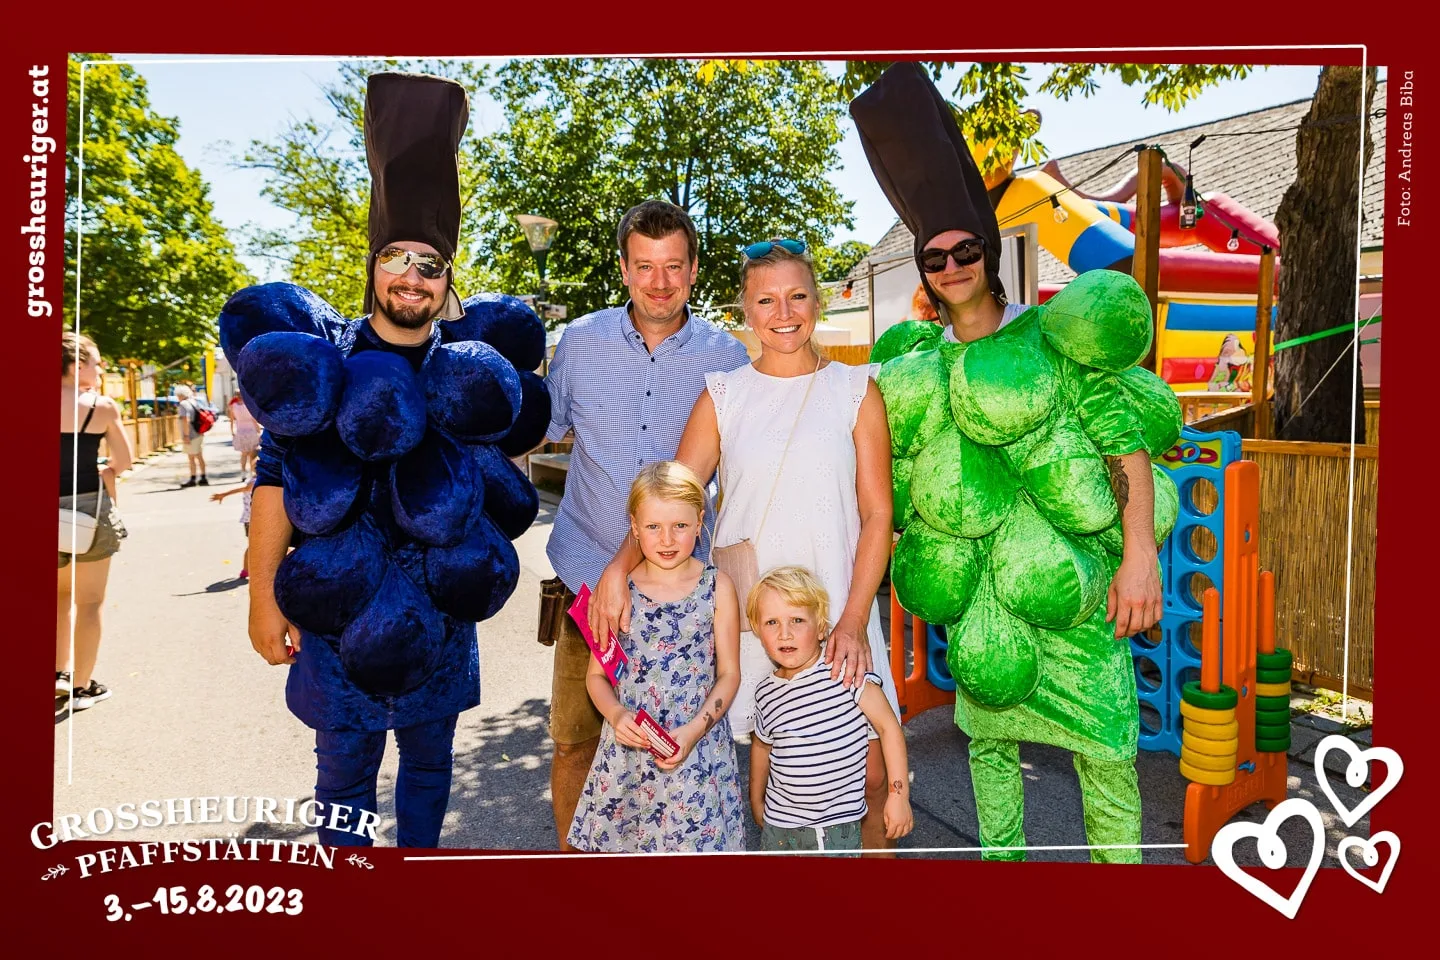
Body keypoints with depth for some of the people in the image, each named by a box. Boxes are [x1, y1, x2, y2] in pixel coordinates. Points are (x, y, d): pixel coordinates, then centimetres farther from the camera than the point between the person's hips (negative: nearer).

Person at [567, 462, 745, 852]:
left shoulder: (717, 587, -4)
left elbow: (729, 673, -1)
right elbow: (596, 674, 4)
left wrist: (695, 729, -13)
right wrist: (616, 714, -14)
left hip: (698, 750, -1)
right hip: (628, 746, 2)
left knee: (694, 837, 2)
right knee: (623, 840, 8)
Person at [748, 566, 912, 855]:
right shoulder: (766, 692, 0)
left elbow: (888, 726, -8)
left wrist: (899, 794, -8)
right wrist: (756, 802, 26)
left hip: (838, 826, -3)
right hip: (780, 826, 4)